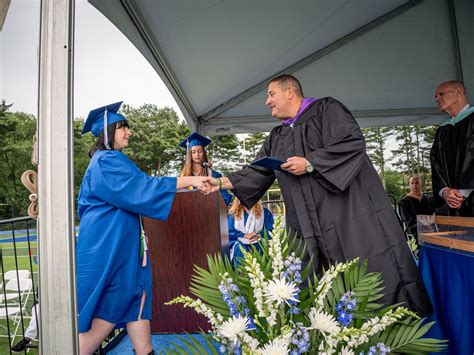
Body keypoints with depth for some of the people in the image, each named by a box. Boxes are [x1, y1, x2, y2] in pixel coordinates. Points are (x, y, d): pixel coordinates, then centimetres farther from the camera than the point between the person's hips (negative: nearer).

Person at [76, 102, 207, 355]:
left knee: (136, 300, 7)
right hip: (110, 246, -9)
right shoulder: (107, 161, -14)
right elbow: (142, 188, -23)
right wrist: (189, 180, -22)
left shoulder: (107, 160, 18)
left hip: (120, 244, 9)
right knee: (109, 312, 1)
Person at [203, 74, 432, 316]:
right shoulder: (277, 138, 18)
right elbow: (258, 172, 13)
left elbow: (352, 143, -14)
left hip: (350, 210, -5)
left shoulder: (326, 109, 0)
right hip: (309, 227, 6)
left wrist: (309, 163, -16)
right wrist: (223, 182, 3)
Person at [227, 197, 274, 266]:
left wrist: (259, 235, -19)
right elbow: (229, 232, -2)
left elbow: (271, 230, -1)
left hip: (258, 243, 0)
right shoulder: (233, 213, 7)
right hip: (240, 242, 0)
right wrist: (244, 235, -16)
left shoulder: (264, 212, 7)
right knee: (240, 248, -32)